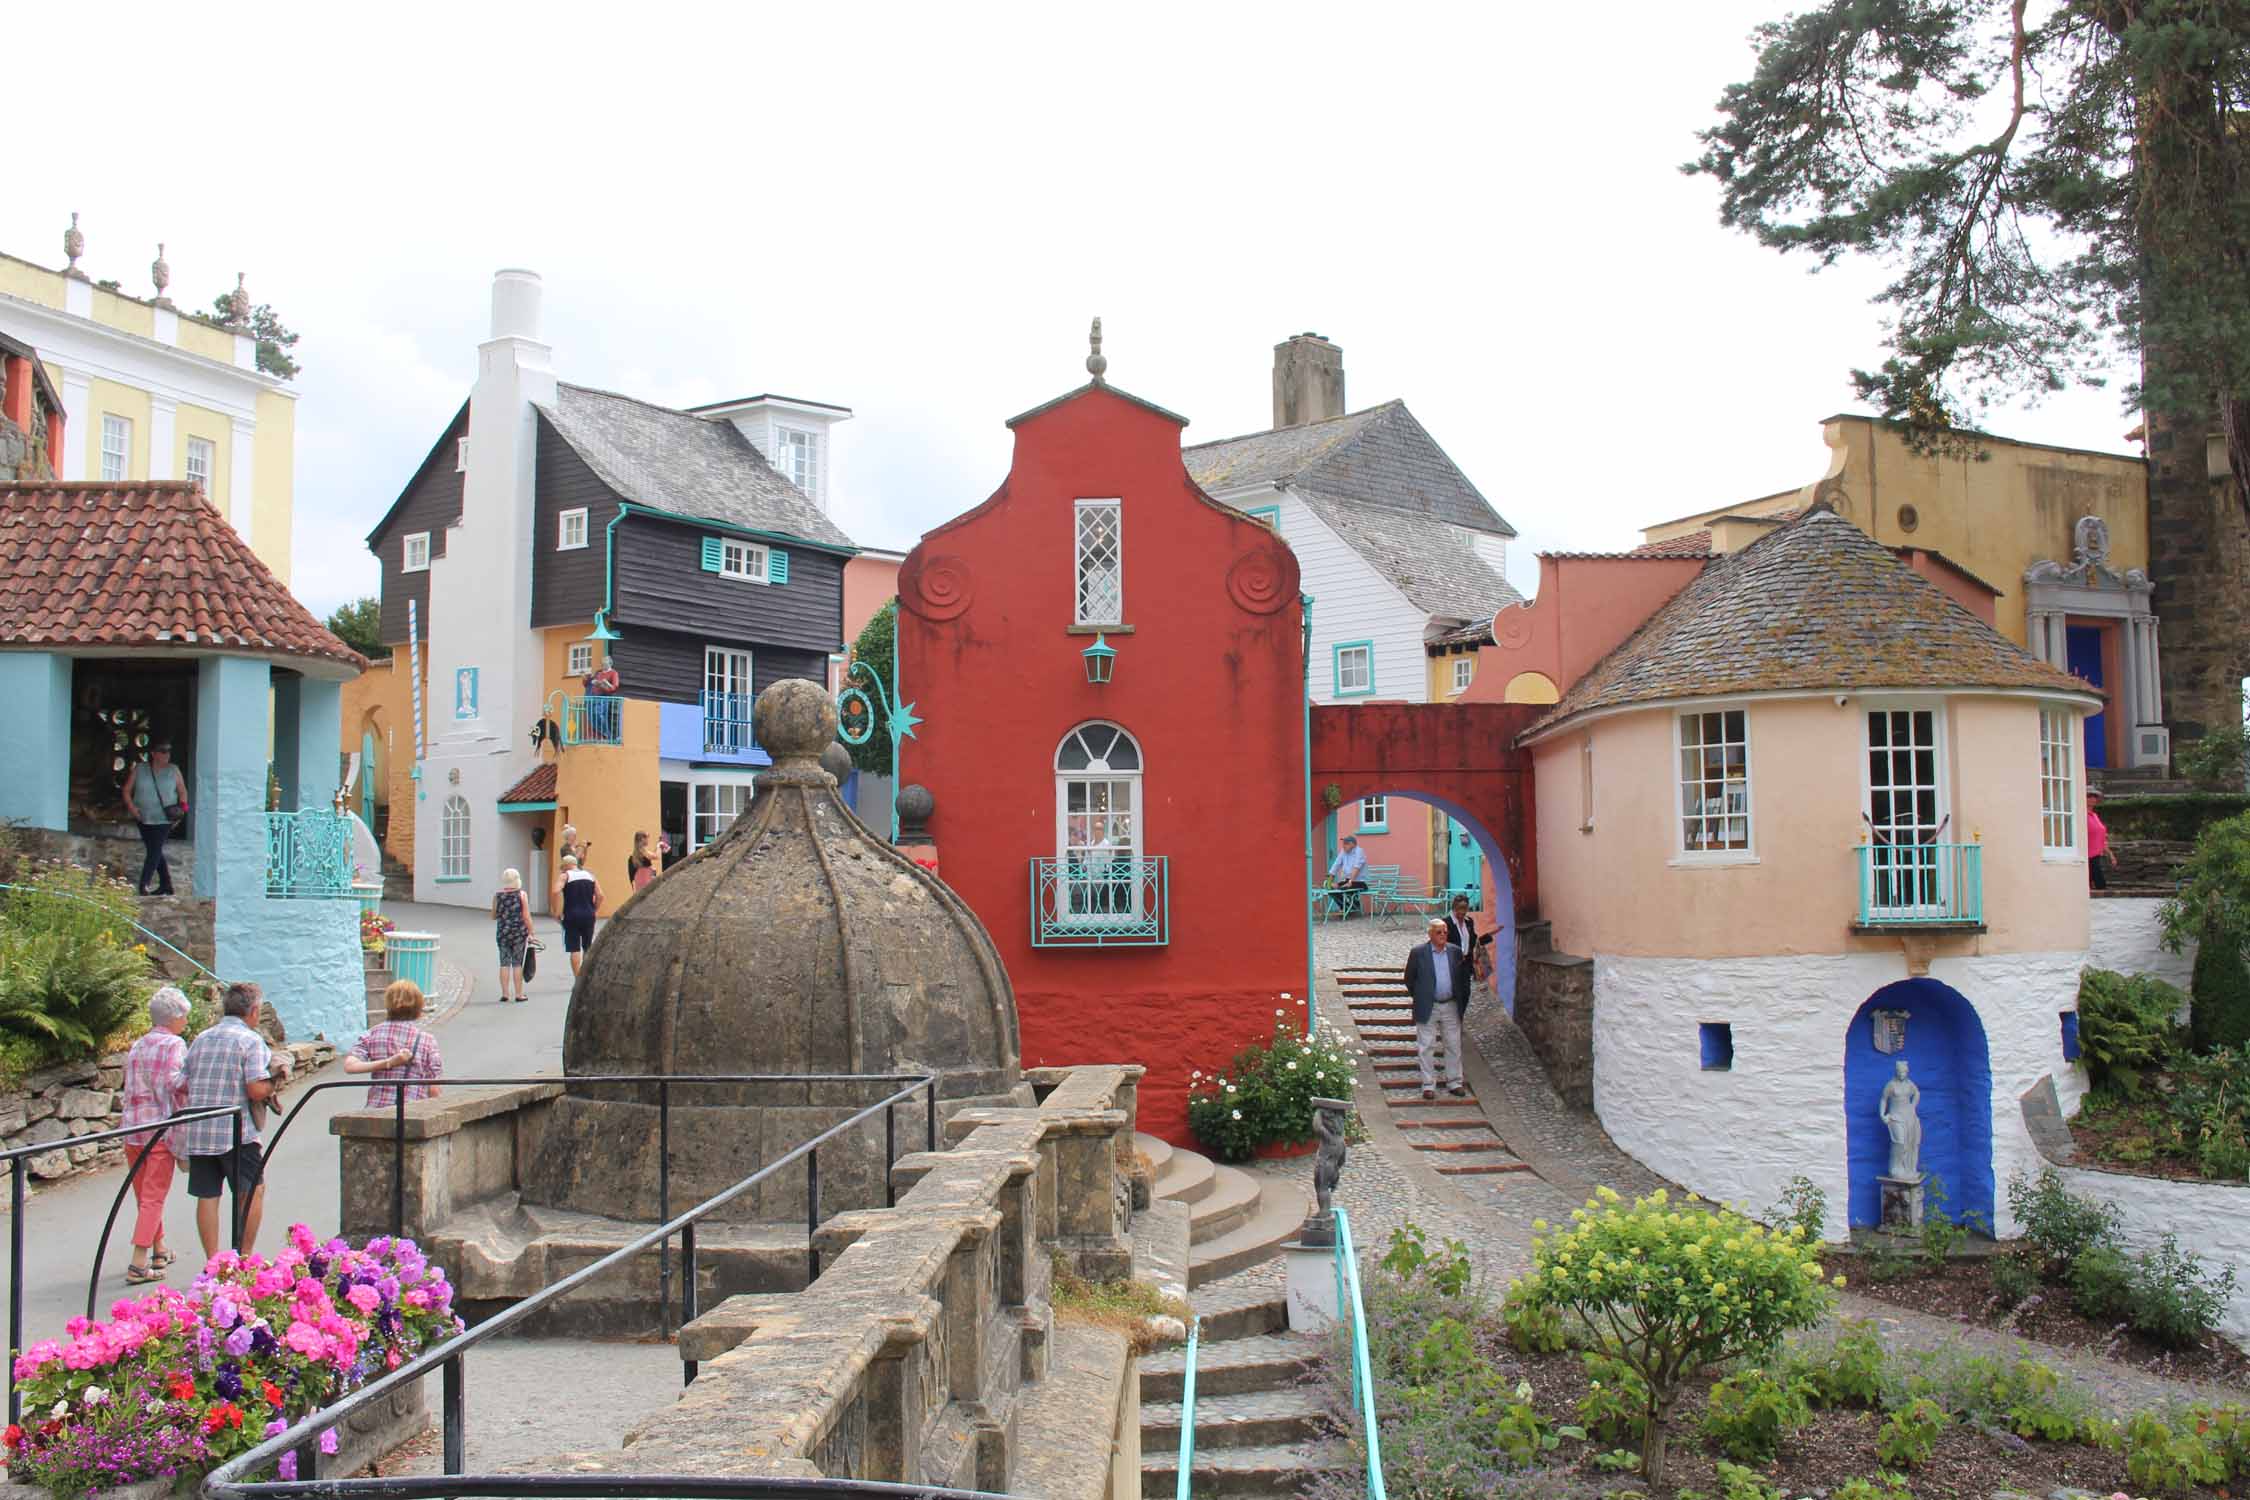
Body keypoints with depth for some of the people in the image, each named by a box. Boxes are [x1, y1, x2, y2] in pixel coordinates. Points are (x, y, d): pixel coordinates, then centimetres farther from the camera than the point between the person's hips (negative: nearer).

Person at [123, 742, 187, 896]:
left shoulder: (173, 771, 1)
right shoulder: (139, 769, 1)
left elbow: (182, 791, 9)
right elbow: (127, 790, 6)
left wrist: (182, 806, -8)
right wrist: (131, 807, -9)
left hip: (163, 819, -3)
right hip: (144, 819, 3)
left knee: (154, 851, -12)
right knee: (155, 852, 11)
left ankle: (143, 884, -12)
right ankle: (166, 885, 21)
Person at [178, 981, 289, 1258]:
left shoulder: (201, 1039, 13)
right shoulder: (250, 1040, -7)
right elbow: (257, 1090, -16)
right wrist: (275, 1082, 3)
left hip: (197, 1132, 5)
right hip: (235, 1132, -5)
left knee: (207, 1196, 7)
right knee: (253, 1190, 8)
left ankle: (212, 1261, 8)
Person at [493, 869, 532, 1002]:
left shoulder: (497, 895, 1)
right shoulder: (522, 895, -5)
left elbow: (493, 916, 8)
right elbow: (526, 916, -8)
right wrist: (530, 933, -2)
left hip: (502, 933, 1)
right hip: (519, 932, -1)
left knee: (504, 963, 7)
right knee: (517, 963, 3)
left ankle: (505, 994, 6)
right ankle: (518, 994, 5)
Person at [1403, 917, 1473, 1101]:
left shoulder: (1455, 951, 4)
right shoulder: (1418, 952, -6)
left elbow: (1462, 978, 13)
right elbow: (1409, 979, 2)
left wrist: (1461, 1001, 10)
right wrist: (1419, 998, 3)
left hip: (1451, 1007, 3)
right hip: (1427, 1008, -3)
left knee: (1454, 1046, 8)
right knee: (1426, 1048, 1)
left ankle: (1455, 1083, 19)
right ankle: (1428, 1085, 7)